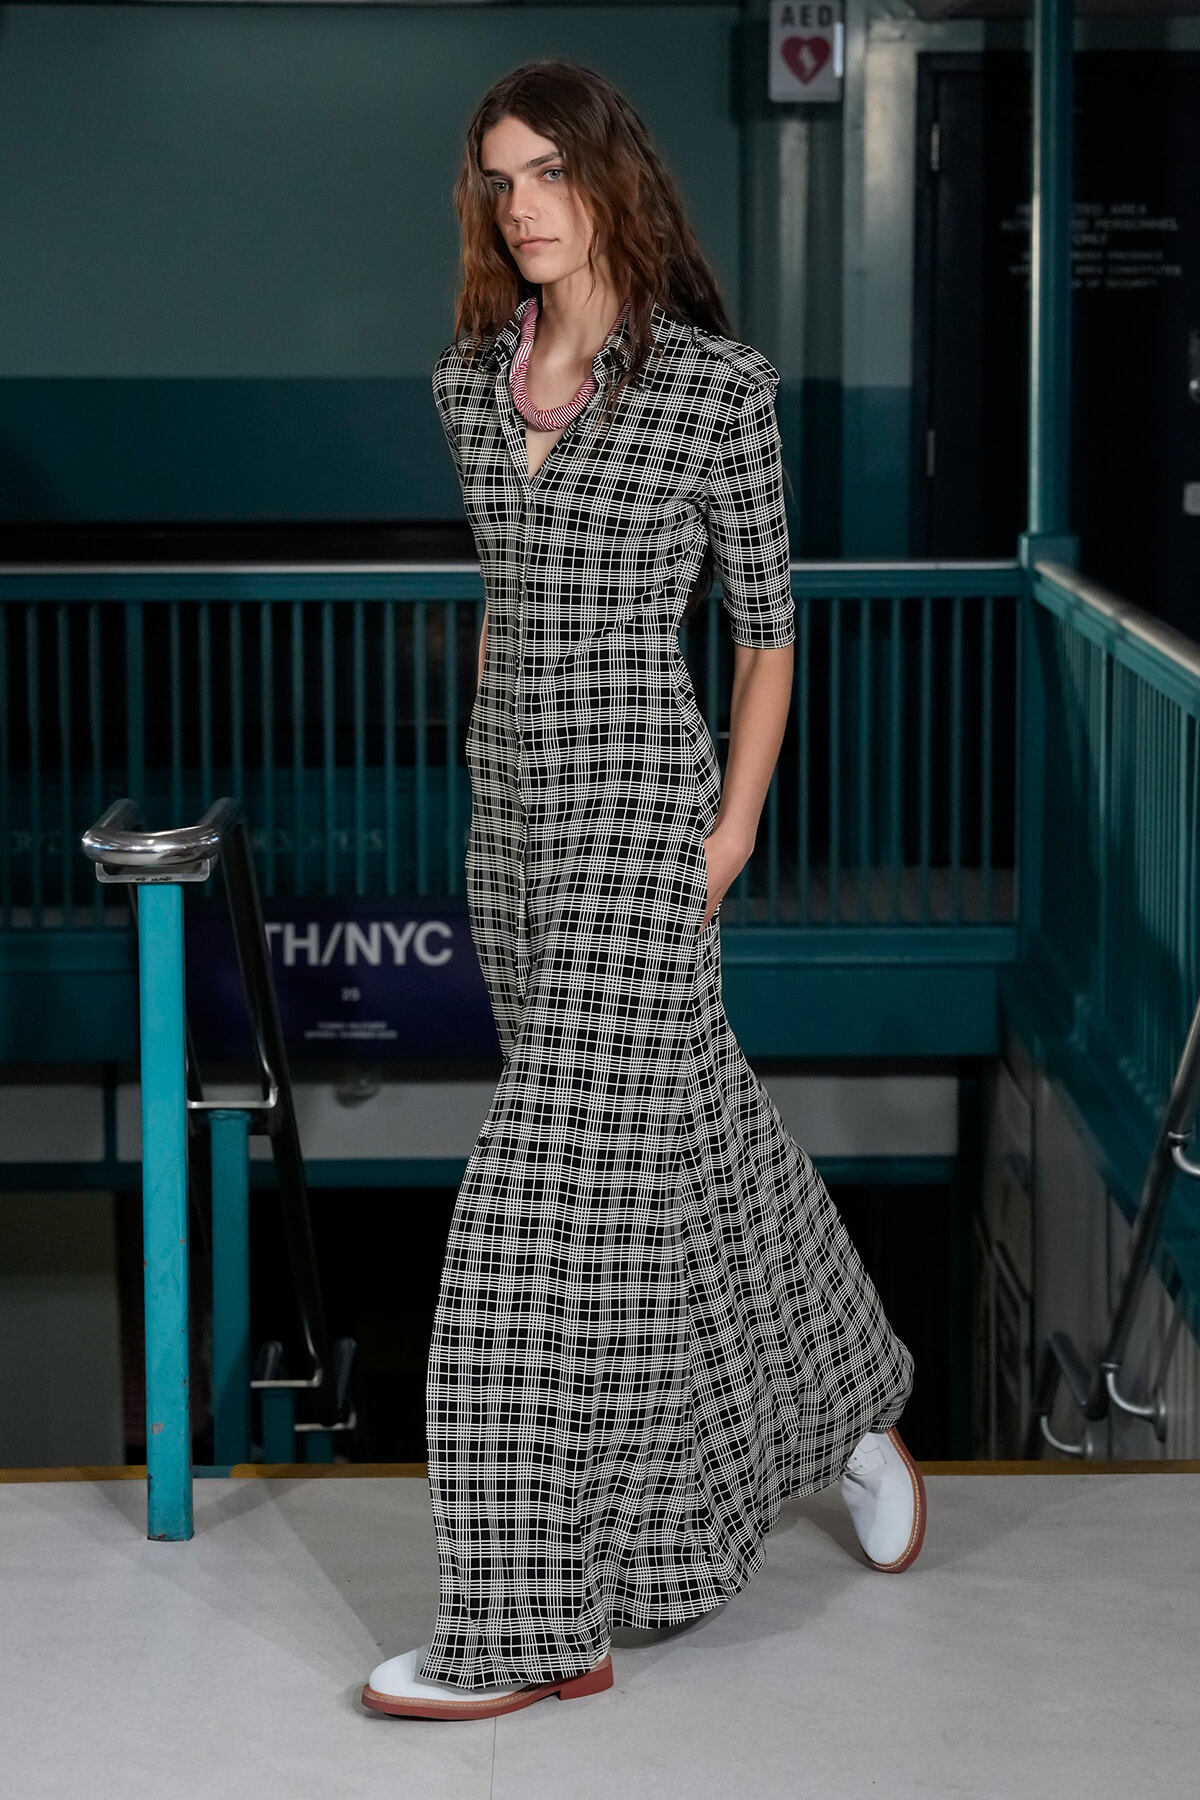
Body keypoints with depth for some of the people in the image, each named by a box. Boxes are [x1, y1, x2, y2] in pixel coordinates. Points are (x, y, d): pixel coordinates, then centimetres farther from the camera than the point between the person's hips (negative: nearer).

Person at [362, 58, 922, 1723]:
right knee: (682, 1138, 18)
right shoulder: (472, 383, 7)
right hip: (512, 813, 7)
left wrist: (730, 839, -7)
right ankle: (848, 1405, 41)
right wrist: (490, 785, 16)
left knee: (567, 1183, -9)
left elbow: (769, 623, -2)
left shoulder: (718, 387, -8)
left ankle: (536, 1626, -4)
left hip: (642, 809, -7)